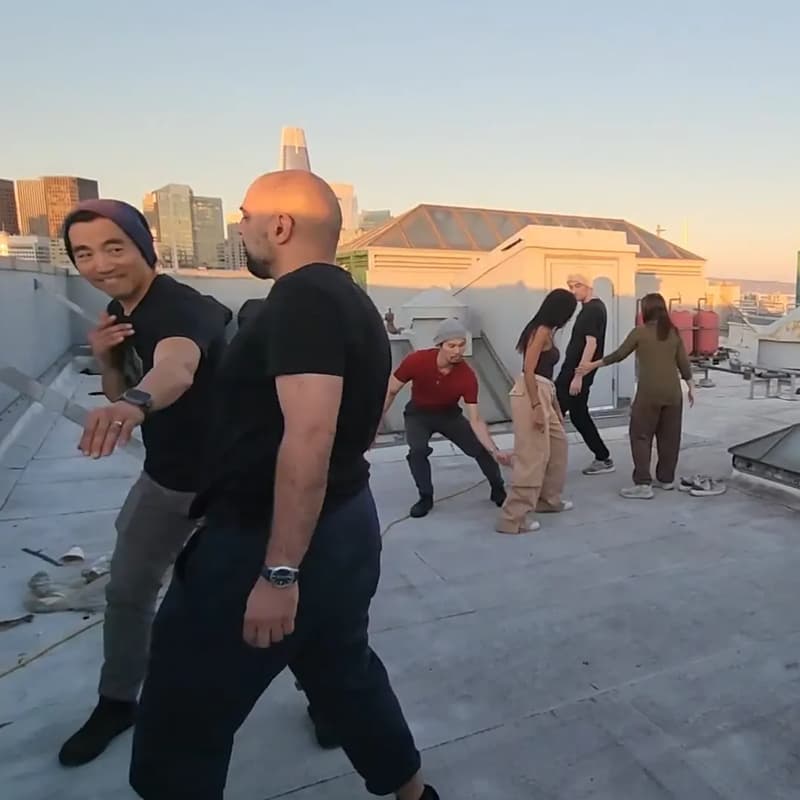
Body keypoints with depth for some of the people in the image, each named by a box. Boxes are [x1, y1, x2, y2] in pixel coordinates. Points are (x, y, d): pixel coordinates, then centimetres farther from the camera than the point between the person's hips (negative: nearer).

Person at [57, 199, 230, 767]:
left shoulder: (182, 307, -27)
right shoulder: (117, 312, 1)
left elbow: (176, 369, -51)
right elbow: (121, 396, 7)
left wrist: (135, 402, -73)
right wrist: (106, 360, -13)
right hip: (166, 475, 7)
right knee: (127, 590, 18)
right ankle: (117, 701, 42)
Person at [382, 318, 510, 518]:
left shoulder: (467, 376, -30)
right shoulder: (416, 361, -31)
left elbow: (475, 420, -26)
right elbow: (390, 391, -16)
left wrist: (494, 451, -36)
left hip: (449, 414, 1)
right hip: (418, 414, -1)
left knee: (481, 448, -9)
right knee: (418, 450, -27)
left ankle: (498, 490, 19)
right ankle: (425, 498, -2)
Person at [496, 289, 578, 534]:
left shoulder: (547, 331, 18)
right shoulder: (541, 331, -11)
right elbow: (528, 370, -20)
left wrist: (555, 406, 23)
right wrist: (537, 407, -24)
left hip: (542, 394, 10)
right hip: (530, 395, -10)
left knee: (558, 444, 22)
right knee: (532, 456, -9)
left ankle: (548, 500, 34)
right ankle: (513, 518, -4)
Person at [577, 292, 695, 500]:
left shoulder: (639, 332, -4)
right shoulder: (674, 333, 8)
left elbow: (618, 355, 1)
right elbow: (683, 363, 9)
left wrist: (593, 365, 11)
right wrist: (691, 387, 20)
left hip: (649, 392, -5)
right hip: (673, 392, 5)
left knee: (641, 436, -1)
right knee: (669, 436, 13)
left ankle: (643, 484, -6)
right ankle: (666, 478, 24)